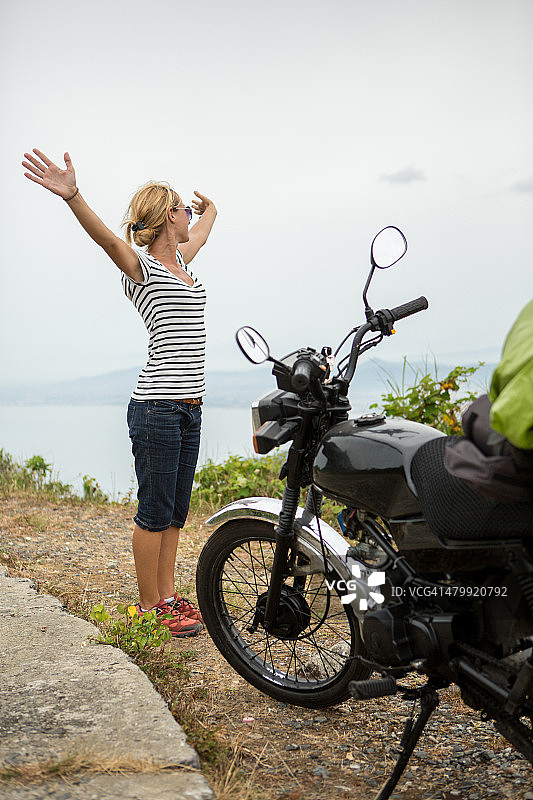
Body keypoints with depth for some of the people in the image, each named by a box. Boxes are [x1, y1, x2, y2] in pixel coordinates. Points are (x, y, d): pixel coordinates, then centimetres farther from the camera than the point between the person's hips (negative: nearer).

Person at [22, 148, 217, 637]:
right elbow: (106, 237, -26)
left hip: (190, 408, 8)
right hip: (157, 408, -8)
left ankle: (167, 597, 23)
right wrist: (72, 196, -43)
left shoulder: (181, 258, 19)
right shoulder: (141, 265, -5)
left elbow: (202, 231, 41)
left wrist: (210, 209, 59)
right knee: (154, 513, 1)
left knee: (175, 512, 13)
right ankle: (149, 609, 12)